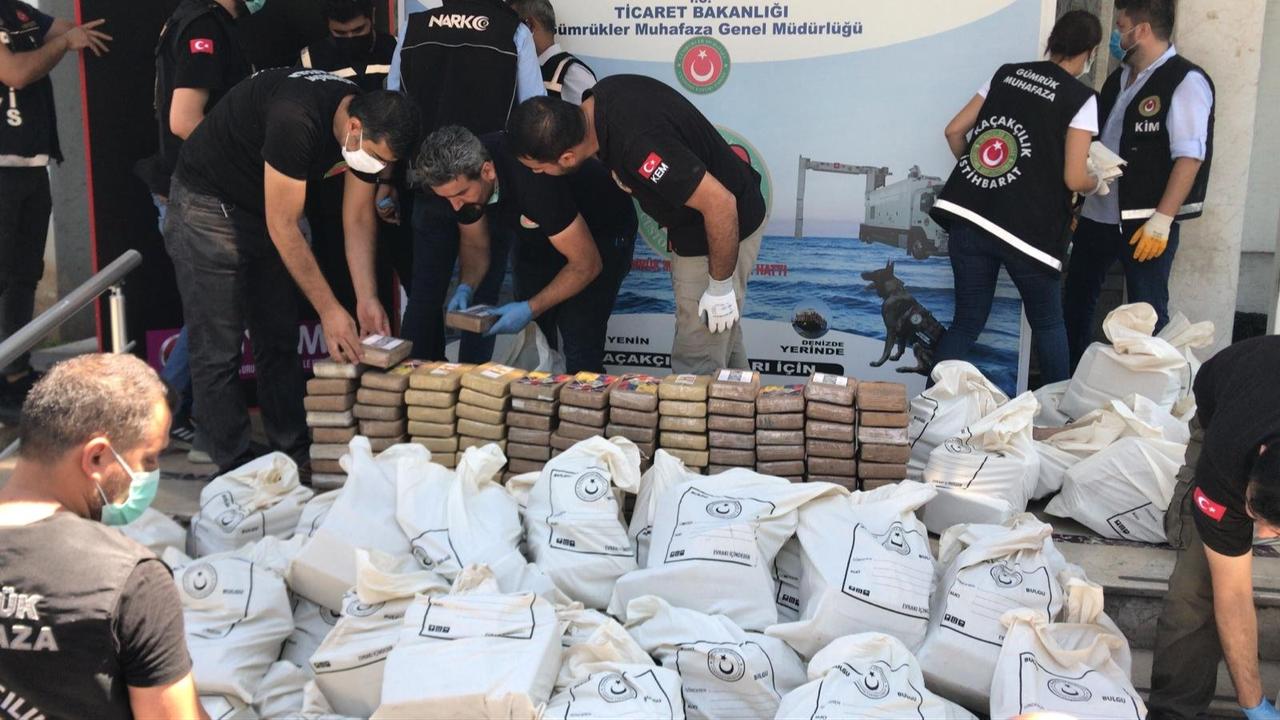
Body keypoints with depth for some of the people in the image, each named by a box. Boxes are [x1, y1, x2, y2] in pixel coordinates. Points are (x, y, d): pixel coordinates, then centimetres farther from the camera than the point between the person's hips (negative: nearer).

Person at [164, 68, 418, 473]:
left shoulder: (369, 129, -11)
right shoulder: (296, 119, -35)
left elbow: (359, 220, -2)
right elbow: (283, 227, -30)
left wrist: (367, 300, -11)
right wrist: (329, 310, -27)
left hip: (261, 208, 8)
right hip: (208, 207, -8)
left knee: (280, 342, 10)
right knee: (218, 351, -6)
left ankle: (294, 455, 18)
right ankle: (234, 470, 2)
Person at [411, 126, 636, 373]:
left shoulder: (534, 180, -38)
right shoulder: (461, 178, -17)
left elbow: (587, 264, -31)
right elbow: (474, 244, 1)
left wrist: (530, 309, -33)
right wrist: (466, 287, -18)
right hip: (539, 234, 6)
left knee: (579, 347, -16)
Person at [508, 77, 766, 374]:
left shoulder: (637, 145, -36)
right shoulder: (602, 93, -9)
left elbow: (720, 203, -33)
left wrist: (719, 287, -21)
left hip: (725, 230, -10)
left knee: (697, 365, -2)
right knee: (722, 339, 24)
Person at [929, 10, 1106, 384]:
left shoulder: (1006, 73, 13)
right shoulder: (1080, 98, -2)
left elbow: (954, 131, 14)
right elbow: (1074, 179, -7)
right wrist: (1099, 184, 15)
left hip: (967, 215, 4)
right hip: (1026, 228, -4)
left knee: (968, 320, 12)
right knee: (1047, 322, 17)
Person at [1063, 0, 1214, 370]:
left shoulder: (1185, 81, -10)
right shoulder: (1120, 78, 13)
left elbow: (1189, 157, -17)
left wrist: (1161, 220, -22)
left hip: (1146, 222, -8)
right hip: (1097, 215, 8)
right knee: (1077, 301, 15)